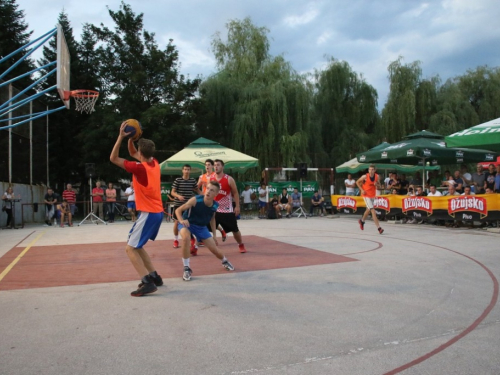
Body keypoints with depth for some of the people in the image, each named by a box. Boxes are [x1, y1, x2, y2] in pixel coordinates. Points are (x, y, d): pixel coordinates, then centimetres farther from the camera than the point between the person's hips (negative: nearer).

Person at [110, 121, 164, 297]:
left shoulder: (139, 168, -18)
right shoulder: (155, 163, 6)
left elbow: (113, 158, -7)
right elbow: (132, 153, 24)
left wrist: (121, 137, -9)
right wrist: (130, 138, 11)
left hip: (148, 213, -9)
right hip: (157, 212, 9)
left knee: (130, 248, -5)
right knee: (136, 246, 20)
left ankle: (148, 283, -12)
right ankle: (154, 277, 21)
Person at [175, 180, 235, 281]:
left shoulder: (215, 205, -13)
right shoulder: (195, 200, -28)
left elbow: (212, 219, 8)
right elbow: (178, 210, -21)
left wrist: (214, 235, 9)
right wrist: (182, 221, -39)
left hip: (201, 226, 4)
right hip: (187, 223, -4)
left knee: (214, 249, 4)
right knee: (186, 238, -38)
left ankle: (225, 261, 43)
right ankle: (187, 269, -20)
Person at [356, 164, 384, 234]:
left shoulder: (377, 176, -5)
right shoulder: (365, 176, -17)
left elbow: (379, 185, 7)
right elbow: (357, 182, -3)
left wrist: (377, 184, -16)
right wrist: (361, 190, -13)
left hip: (373, 195, 6)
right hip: (366, 195, -6)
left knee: (368, 209, 22)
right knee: (373, 211, -14)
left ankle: (362, 221, 48)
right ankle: (379, 227, -18)